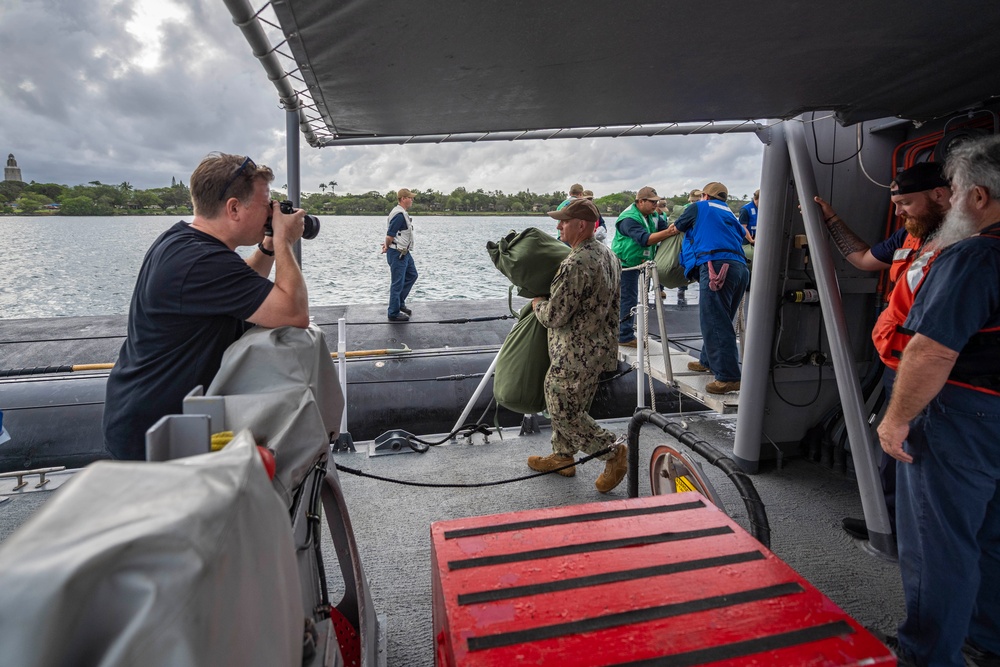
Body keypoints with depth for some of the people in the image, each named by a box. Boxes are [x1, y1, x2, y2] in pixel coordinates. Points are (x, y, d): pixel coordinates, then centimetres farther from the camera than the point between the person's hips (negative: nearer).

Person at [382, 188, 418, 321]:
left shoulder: (402, 213, 12)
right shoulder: (399, 214, -21)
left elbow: (390, 236, 20)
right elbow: (390, 236, -23)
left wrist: (387, 245, 11)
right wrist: (387, 247, -7)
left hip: (404, 253, 10)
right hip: (397, 254, -10)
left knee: (411, 275, 21)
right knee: (397, 283, -2)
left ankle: (400, 303, 30)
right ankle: (394, 313, 9)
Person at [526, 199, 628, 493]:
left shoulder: (576, 264, -26)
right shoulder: (607, 254, 7)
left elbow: (554, 316, -23)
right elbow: (609, 304, 18)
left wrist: (538, 303, -3)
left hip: (575, 354, -10)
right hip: (598, 346, 10)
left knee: (565, 412, 4)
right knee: (559, 401, 22)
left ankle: (614, 450, 8)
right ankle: (562, 456, 35)